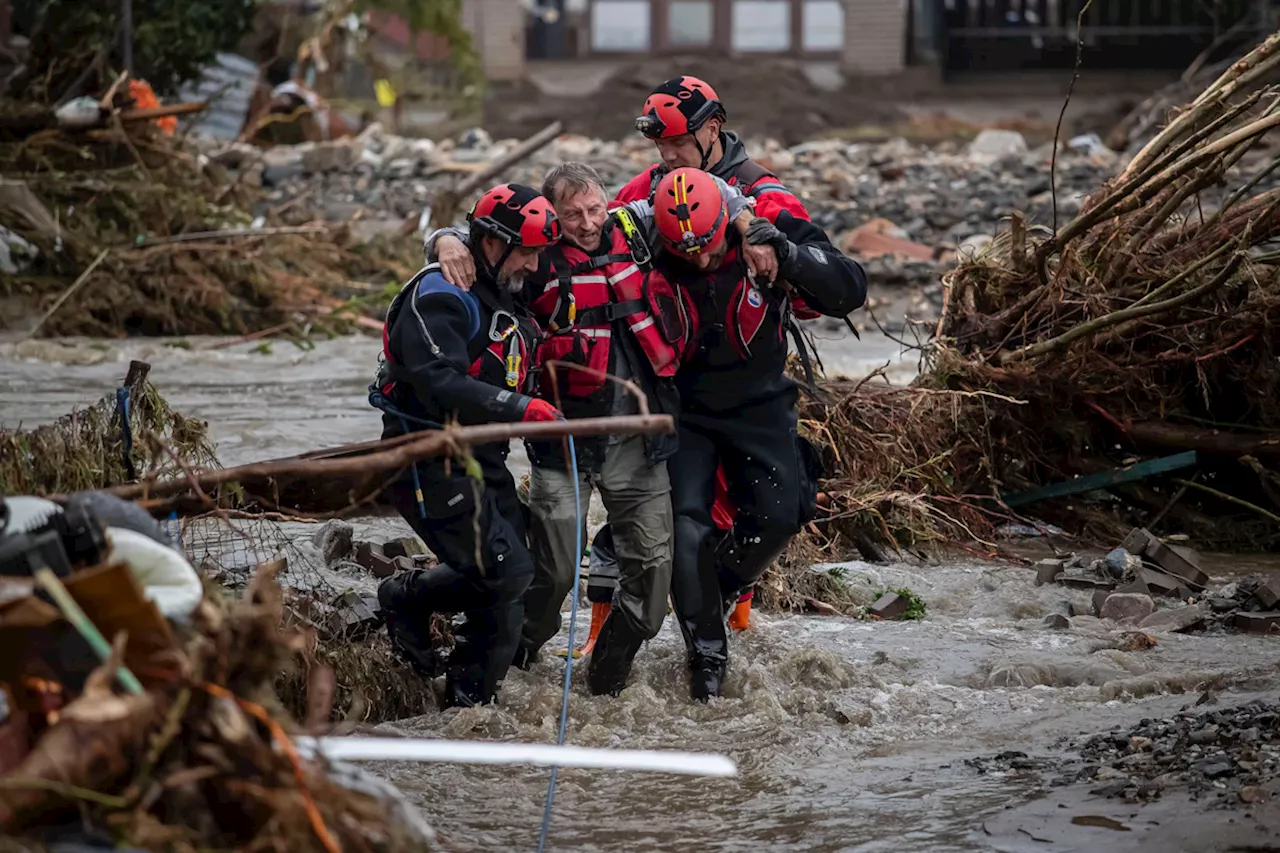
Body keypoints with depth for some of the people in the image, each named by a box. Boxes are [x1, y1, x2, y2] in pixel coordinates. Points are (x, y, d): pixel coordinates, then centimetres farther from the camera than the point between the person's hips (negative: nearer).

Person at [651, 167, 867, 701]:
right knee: (686, 525, -13)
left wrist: (788, 253, -40)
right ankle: (707, 655, -2)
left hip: (758, 405, 1)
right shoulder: (656, 261, -17)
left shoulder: (772, 239, -18)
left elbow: (849, 292, -25)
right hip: (685, 411, -1)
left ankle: (722, 588, 20)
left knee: (778, 517, -12)